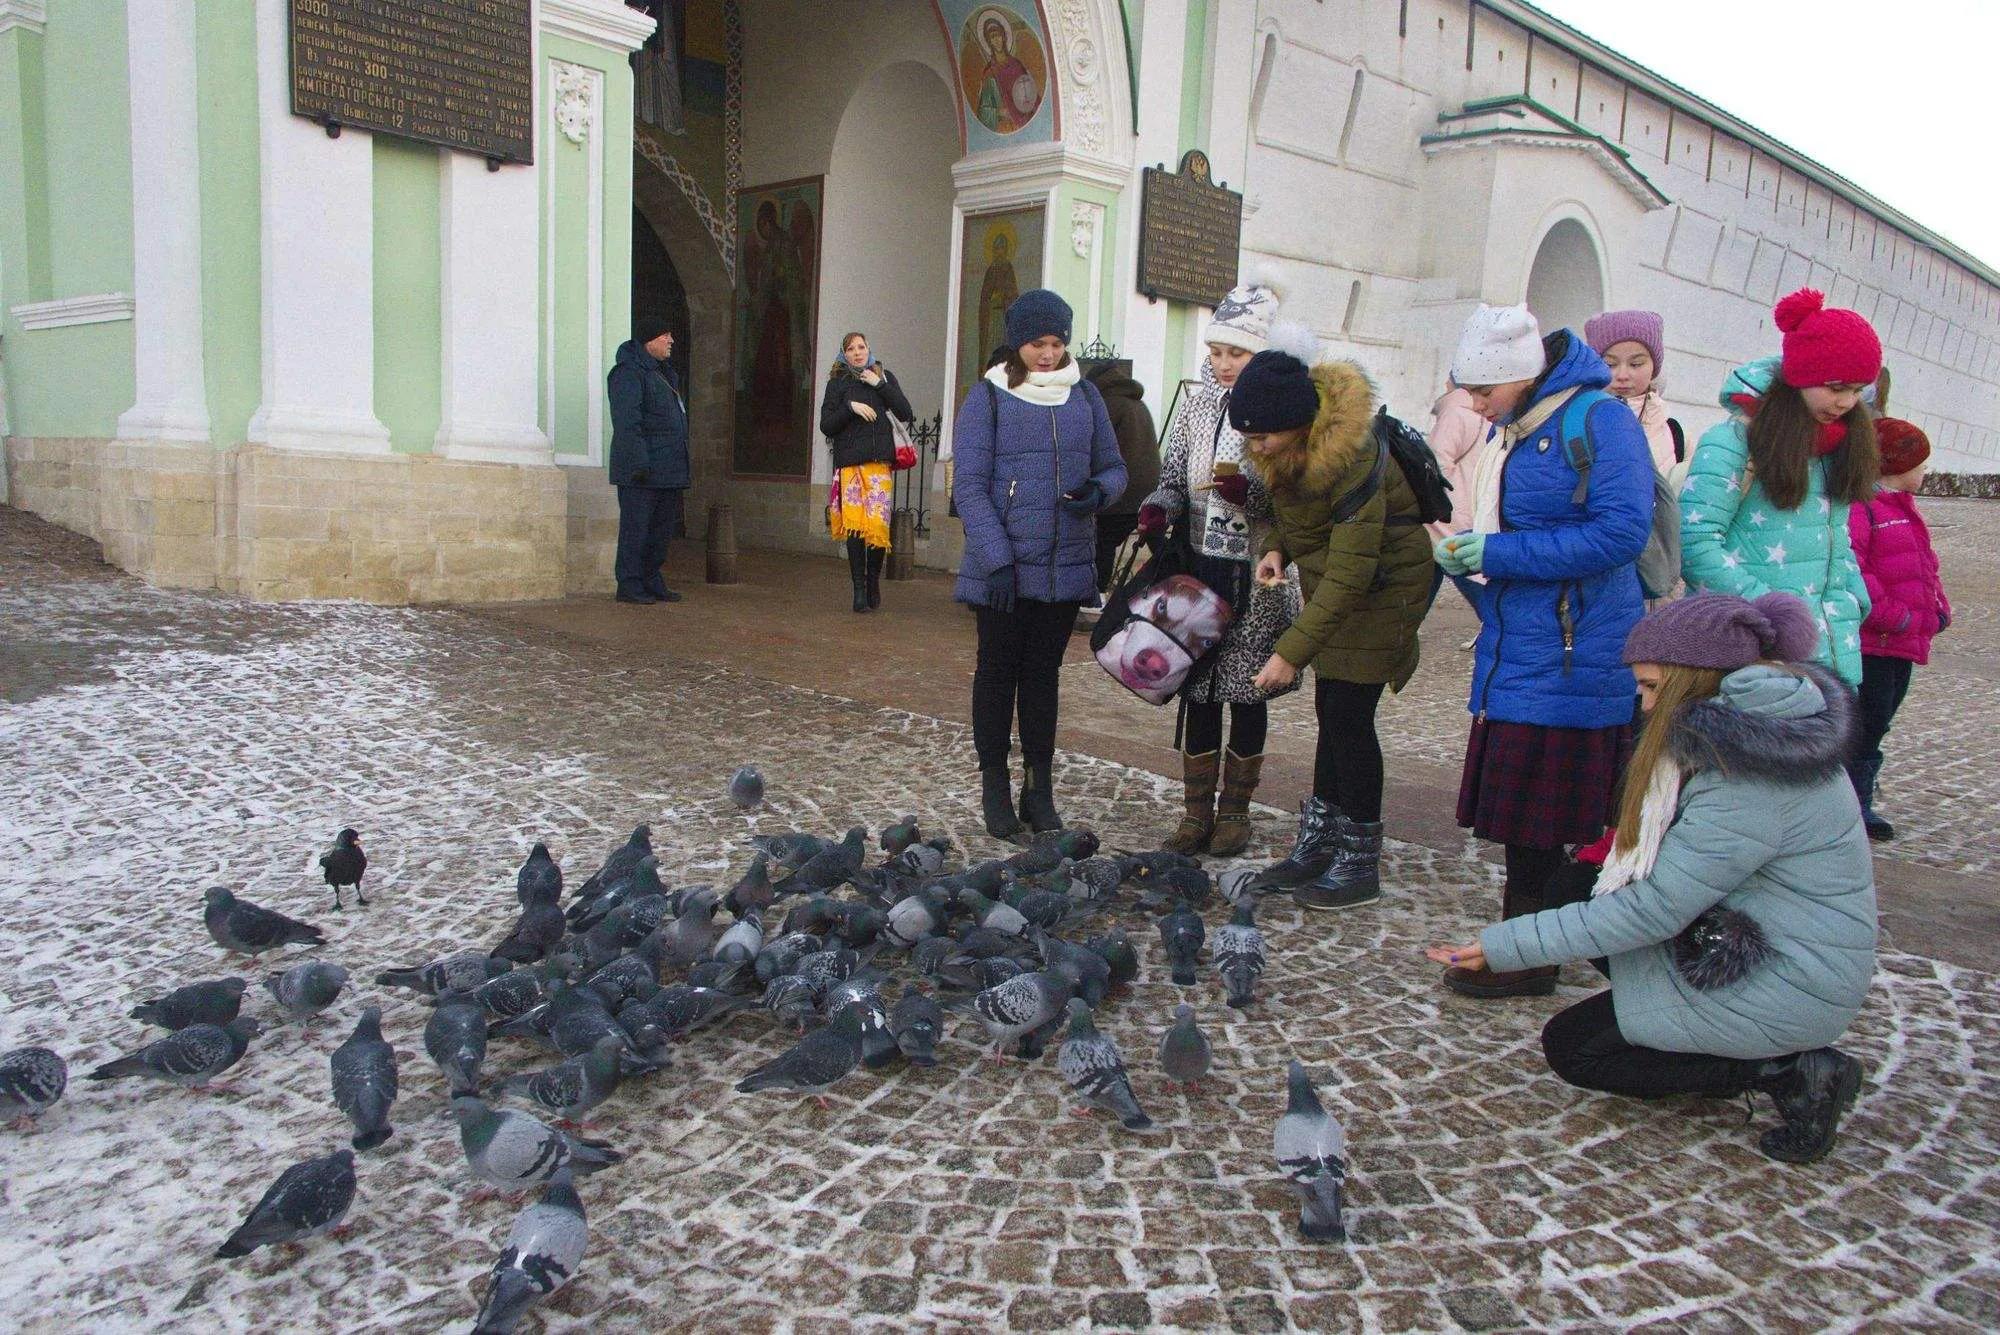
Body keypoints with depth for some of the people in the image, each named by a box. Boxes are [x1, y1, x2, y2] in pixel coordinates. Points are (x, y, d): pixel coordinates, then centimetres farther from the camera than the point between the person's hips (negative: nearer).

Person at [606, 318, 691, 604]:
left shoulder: (663, 374, 22)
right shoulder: (628, 373, -9)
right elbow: (627, 423, -18)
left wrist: (682, 472, 21)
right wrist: (639, 462, -25)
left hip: (668, 471, 9)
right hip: (642, 472, -9)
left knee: (663, 527, 12)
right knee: (636, 527, -5)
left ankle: (653, 582, 20)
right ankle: (629, 586, 0)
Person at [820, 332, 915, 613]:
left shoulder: (884, 376, 15)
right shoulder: (837, 382, 12)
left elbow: (906, 414, 4)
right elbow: (826, 426, 5)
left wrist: (880, 385, -3)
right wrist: (850, 407, -9)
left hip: (879, 459, 0)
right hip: (848, 461, 0)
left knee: (877, 523, -9)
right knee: (853, 524, -6)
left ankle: (873, 582, 10)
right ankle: (859, 588, 1)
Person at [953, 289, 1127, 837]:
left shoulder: (1084, 396, 8)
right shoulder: (987, 398, -3)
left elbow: (1113, 466, 14)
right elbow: (969, 484, -8)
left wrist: (1099, 491, -11)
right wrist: (997, 556, -17)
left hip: (1066, 566, 3)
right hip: (1002, 569, -3)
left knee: (1043, 673, 10)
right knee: (997, 672, 6)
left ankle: (1040, 788, 18)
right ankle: (994, 787, 16)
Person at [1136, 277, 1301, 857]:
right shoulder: (1198, 399, 6)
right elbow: (1173, 472, 11)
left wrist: (1248, 493, -24)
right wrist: (1159, 507, -10)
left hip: (1257, 576, -3)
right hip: (1199, 568, 3)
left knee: (1247, 693, 8)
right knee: (1198, 692, 7)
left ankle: (1235, 811, 23)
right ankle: (1196, 811, 19)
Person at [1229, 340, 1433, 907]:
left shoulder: (1350, 458, -31)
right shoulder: (1287, 447, -4)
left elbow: (1351, 570, -33)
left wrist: (1292, 651, -35)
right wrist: (1277, 547, -8)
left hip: (1380, 588, -9)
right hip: (1330, 587, 9)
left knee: (1348, 715, -7)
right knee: (1331, 711, 12)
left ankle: (1359, 864, 6)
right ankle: (1316, 847, 21)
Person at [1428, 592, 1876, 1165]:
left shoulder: (1752, 783, -28)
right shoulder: (1755, 729, 1)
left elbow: (1654, 911, -26)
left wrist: (1504, 946, -22)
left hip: (1788, 987, -10)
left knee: (1570, 1047, -1)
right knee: (1580, 887, 7)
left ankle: (1788, 1071, -3)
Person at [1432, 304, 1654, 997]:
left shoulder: (1598, 420, -13)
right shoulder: (1511, 428, 14)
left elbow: (1620, 532, -22)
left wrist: (1496, 553, -20)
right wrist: (1467, 552, 3)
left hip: (1566, 658, -8)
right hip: (1515, 649, 8)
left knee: (1534, 815, -2)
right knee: (1519, 809, 13)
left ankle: (1526, 958, 11)